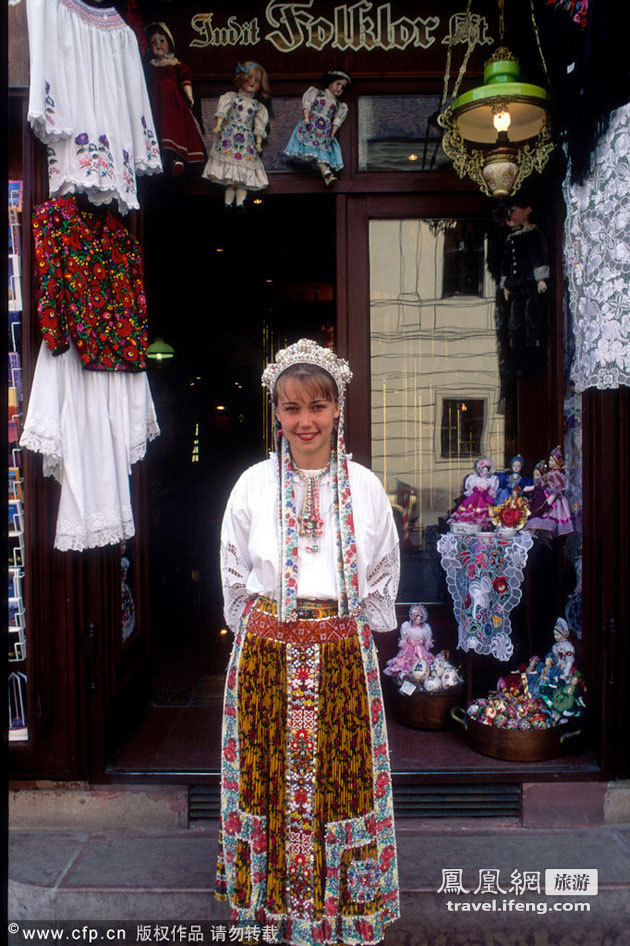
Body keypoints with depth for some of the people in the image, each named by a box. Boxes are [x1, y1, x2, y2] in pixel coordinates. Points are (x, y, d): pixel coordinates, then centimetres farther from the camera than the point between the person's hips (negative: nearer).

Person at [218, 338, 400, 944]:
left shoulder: (364, 487, 0)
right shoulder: (254, 484, -1)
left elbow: (383, 580, 10)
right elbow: (234, 576, 8)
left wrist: (346, 637, 9)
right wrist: (266, 636, 8)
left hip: (343, 655, 0)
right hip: (265, 654, 0)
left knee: (342, 774, 9)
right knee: (268, 773, 9)